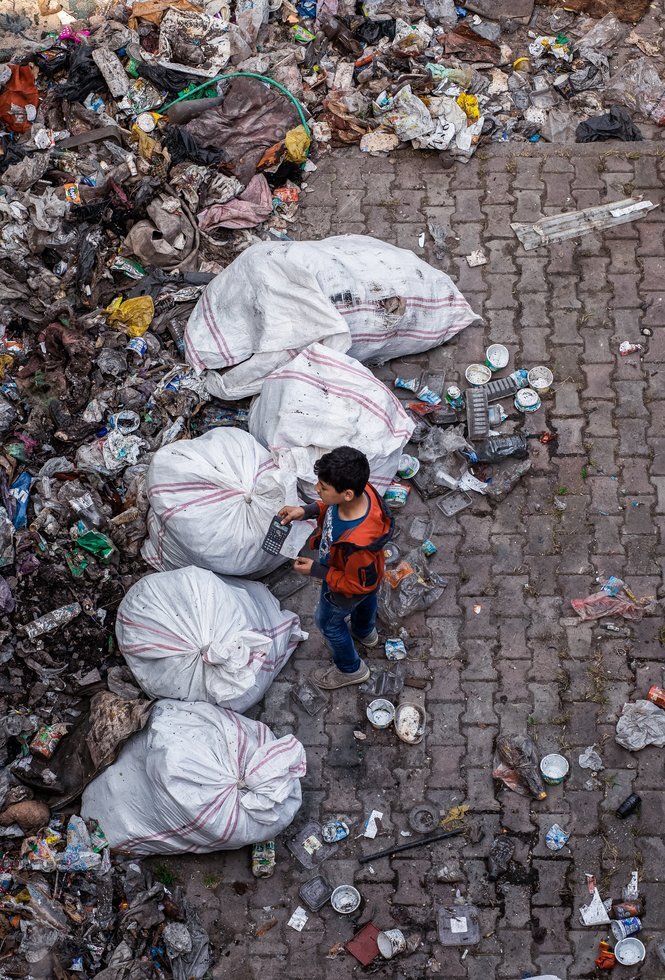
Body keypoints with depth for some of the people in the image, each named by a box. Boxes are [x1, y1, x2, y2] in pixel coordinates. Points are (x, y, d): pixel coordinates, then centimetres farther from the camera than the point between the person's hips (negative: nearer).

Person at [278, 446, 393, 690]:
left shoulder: (358, 542, -51)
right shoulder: (361, 491, -31)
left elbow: (357, 584, -31)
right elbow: (332, 507, -5)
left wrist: (316, 571, -25)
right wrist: (306, 511, -16)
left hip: (345, 589, -7)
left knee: (329, 622, 25)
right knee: (366, 599, 37)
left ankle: (350, 669, 52)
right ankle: (365, 632, 72)